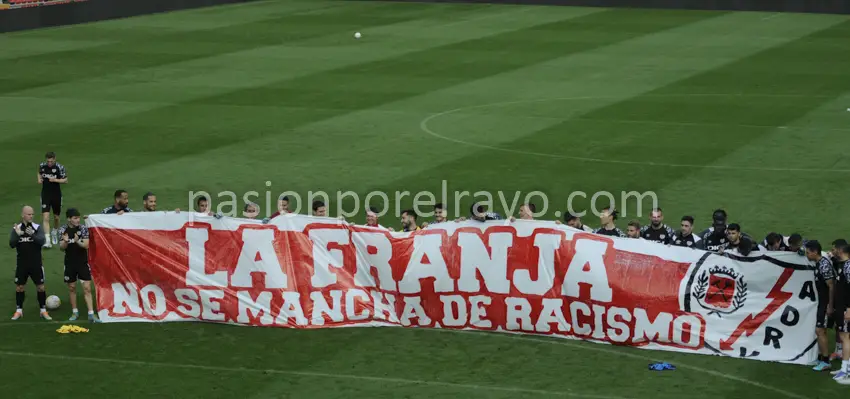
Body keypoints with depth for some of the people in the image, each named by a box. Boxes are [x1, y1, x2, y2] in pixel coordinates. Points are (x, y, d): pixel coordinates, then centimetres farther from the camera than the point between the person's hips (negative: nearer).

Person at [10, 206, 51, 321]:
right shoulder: (16, 228, -1)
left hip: (36, 264, -1)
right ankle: (19, 311, 20)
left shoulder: (38, 227, -4)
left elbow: (42, 241, -19)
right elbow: (11, 244, -9)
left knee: (40, 286, 3)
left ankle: (43, 311, 13)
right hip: (22, 264, 1)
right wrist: (17, 235, -27)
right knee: (19, 287, 7)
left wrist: (32, 234, -35)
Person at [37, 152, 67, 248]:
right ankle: (47, 241, -17)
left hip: (56, 195, 0)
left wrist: (55, 180, -21)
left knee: (56, 217, 15)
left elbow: (65, 180, -6)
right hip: (45, 194, 0)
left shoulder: (60, 167, -11)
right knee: (45, 217, -13)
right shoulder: (42, 166, -3)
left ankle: (55, 233, 45)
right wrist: (39, 179, -1)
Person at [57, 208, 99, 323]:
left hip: (83, 262, -1)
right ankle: (75, 312, 24)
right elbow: (61, 248, -2)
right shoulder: (63, 230, -3)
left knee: (87, 288, -6)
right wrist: (65, 241, -24)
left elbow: (86, 245, -11)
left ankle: (91, 314, -7)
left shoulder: (83, 228, -6)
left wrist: (77, 241, -30)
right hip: (70, 263, 1)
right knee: (71, 287, 10)